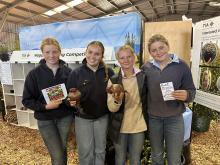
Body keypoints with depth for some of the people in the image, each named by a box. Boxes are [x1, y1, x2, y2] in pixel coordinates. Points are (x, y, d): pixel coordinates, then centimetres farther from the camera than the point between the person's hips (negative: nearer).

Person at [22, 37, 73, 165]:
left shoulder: (67, 72, -4)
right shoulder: (34, 74, -9)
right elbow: (27, 100, -6)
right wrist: (45, 106, -20)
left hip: (65, 117, 2)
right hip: (45, 120, -1)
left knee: (63, 150, 17)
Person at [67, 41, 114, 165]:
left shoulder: (109, 72, -8)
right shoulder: (76, 73, -10)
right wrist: (71, 101, -28)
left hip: (102, 117, 2)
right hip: (83, 118, -1)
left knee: (100, 149, 21)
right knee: (85, 151, 13)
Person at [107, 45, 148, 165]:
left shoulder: (143, 77, -6)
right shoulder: (113, 80, -9)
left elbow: (146, 100, 7)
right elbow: (111, 108, -11)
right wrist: (117, 100, -31)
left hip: (138, 126, 1)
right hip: (119, 127, 0)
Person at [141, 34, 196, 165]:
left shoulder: (181, 66, -8)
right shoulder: (146, 68, -3)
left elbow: (191, 91, -3)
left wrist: (186, 95, -25)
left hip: (174, 119, -1)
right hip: (153, 118, 2)